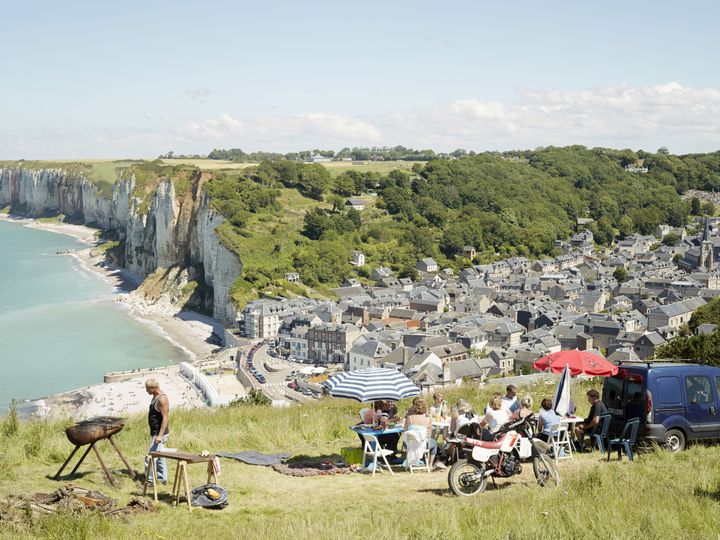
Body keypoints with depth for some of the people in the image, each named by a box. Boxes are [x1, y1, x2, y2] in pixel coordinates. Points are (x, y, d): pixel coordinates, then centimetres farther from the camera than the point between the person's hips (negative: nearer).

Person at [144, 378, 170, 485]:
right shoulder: (155, 397, 9)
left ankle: (150, 480, -1)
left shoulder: (162, 399, -21)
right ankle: (162, 478, 25)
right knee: (159, 456, 16)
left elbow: (165, 418, -24)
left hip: (159, 433, -10)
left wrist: (160, 435, -26)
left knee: (150, 456, -8)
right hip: (155, 432, 10)